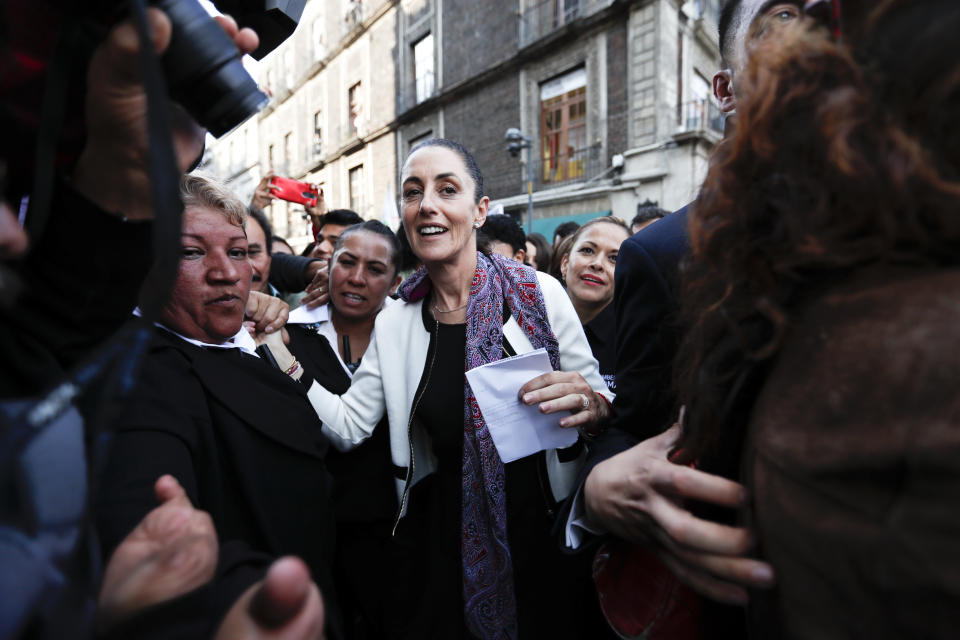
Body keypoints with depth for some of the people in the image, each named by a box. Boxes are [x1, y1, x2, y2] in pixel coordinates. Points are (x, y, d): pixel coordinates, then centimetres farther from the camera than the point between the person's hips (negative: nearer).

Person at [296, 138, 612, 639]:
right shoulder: (394, 325, -2)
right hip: (442, 544, 2)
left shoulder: (540, 294, -11)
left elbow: (600, 401, -3)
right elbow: (349, 426, -1)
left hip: (541, 537, -1)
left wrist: (592, 406, -26)